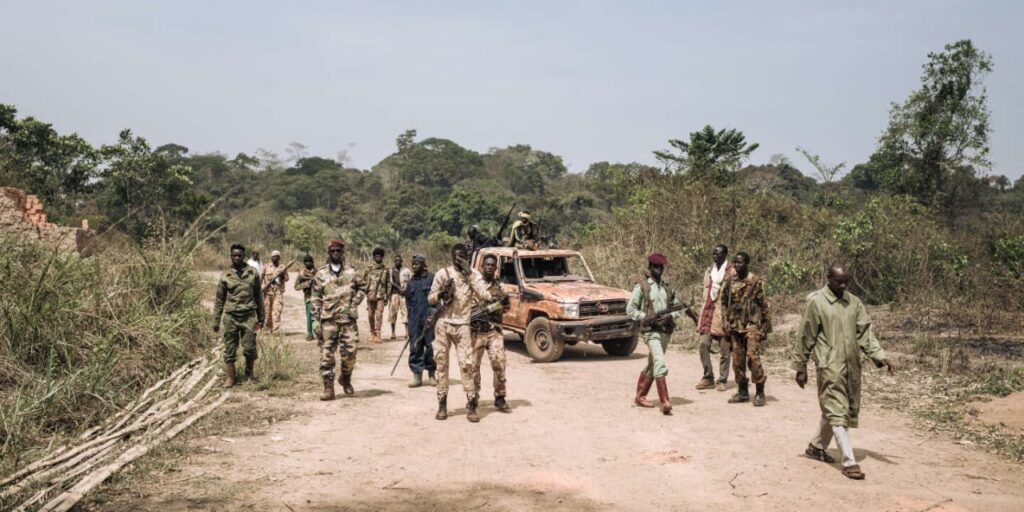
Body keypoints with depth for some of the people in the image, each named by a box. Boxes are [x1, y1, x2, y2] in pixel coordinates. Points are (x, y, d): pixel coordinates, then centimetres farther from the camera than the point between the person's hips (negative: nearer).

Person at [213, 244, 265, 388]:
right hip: (231, 317, 0)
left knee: (249, 348, -2)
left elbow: (258, 296, 11)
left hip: (249, 316, 0)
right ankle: (229, 378, 12)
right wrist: (216, 321, 4)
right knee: (230, 349, 2)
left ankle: (249, 373, 20)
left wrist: (261, 317, 10)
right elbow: (219, 300, 7)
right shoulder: (225, 276, 3)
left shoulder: (253, 273, 5)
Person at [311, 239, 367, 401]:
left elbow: (362, 288, 16)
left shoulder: (351, 272, 7)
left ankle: (345, 378, 25)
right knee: (326, 354, -1)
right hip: (328, 319, -1)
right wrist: (315, 320, -4)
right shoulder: (321, 274, 4)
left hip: (348, 319, 1)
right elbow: (316, 299, 3)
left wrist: (354, 304, -1)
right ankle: (328, 387, 5)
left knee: (350, 351, 0)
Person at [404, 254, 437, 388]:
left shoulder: (432, 278, -2)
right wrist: (407, 322, 15)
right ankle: (417, 375, 8)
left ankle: (431, 374, 16)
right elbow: (408, 302, 18)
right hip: (414, 320, 4)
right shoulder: (411, 281, 14)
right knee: (415, 348, 2)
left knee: (431, 346, 1)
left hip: (429, 317, -4)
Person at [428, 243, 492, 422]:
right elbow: (430, 299, 6)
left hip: (462, 325, -1)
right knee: (441, 363, 3)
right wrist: (442, 293, -16)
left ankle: (471, 406, -3)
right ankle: (442, 404, 10)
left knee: (466, 364, -7)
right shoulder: (443, 273, 3)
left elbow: (485, 296, -15)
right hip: (443, 323, 1)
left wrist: (469, 273, -15)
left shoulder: (473, 275, 1)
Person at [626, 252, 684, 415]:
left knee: (652, 366, 15)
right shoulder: (641, 286, -2)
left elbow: (678, 307, 16)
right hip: (651, 331, -6)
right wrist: (645, 318, -17)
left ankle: (640, 396, 29)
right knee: (660, 365, -19)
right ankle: (665, 402, -20)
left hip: (666, 330, 6)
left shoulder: (667, 287, 13)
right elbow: (630, 309, -3)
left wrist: (670, 316, -4)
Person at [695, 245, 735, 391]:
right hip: (708, 311, 5)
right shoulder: (709, 271, 14)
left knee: (724, 350, 2)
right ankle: (708, 378, 8)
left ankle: (722, 381, 11)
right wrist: (703, 313, 14)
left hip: (724, 312, -5)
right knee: (704, 344, -3)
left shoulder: (731, 272, -4)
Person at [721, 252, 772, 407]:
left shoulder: (756, 282, -4)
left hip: (752, 326, -5)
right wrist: (726, 322, 3)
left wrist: (766, 327, -2)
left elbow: (764, 305, -1)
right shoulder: (729, 281, 8)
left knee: (753, 357, -12)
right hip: (734, 327, 5)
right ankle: (742, 392, 19)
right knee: (737, 360, 8)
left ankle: (760, 393, -2)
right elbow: (723, 302, 14)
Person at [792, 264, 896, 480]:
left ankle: (817, 447, 32)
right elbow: (805, 337, -4)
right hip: (830, 366, -6)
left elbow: (865, 332, 8)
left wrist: (879, 356, -5)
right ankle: (849, 462, -7)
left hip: (852, 365, 6)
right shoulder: (816, 302, -7)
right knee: (837, 412, -7)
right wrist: (800, 367, -3)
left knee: (848, 410, 15)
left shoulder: (854, 302, 9)